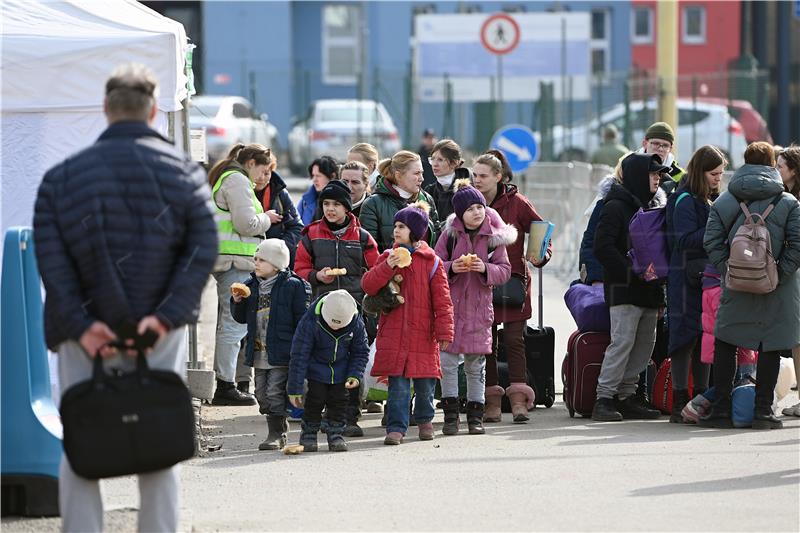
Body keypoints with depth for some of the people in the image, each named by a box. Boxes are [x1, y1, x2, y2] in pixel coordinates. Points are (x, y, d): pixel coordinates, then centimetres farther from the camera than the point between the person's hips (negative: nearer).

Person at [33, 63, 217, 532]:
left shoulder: (63, 177, 2)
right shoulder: (184, 171, 3)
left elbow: (50, 257, -9)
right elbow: (203, 250, -9)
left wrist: (80, 325, -12)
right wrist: (167, 315, -13)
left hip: (88, 334, 0)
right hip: (159, 334, 1)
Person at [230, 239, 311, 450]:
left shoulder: (293, 285, -8)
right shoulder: (251, 286, 11)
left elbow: (302, 320, -7)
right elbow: (241, 318, 19)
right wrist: (237, 302, -1)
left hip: (281, 353, -7)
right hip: (259, 353, 7)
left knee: (275, 393, -8)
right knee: (262, 394, 9)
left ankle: (276, 434, 0)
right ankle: (279, 426, 21)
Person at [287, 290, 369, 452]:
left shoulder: (356, 323, -21)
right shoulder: (310, 321, -30)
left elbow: (361, 352, -2)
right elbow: (299, 356, -23)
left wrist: (355, 375, -15)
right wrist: (295, 389, -21)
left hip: (340, 370, 3)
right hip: (316, 368, -3)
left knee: (338, 400, 1)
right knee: (315, 400, -8)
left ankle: (336, 434, 14)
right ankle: (308, 435, 7)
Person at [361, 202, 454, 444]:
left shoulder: (431, 261, 0)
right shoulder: (388, 257, 7)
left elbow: (442, 300, 0)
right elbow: (368, 286, -2)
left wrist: (444, 332, -6)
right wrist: (388, 267, -16)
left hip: (423, 333, -1)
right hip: (393, 334, 1)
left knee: (425, 383, 7)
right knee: (398, 384, -5)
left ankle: (424, 419, 29)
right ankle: (396, 427, -2)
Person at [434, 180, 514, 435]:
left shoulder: (494, 236, 2)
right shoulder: (450, 234, 1)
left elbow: (504, 270, 1)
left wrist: (485, 269, -18)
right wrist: (451, 268, -18)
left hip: (479, 306, 0)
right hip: (451, 305, 0)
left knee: (476, 364, 6)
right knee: (448, 360, -5)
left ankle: (475, 415, 15)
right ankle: (451, 413, 4)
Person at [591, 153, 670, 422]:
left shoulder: (654, 207, 18)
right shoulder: (616, 207, -7)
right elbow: (603, 247, -15)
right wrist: (631, 271, -20)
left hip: (649, 289, 8)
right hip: (623, 289, -8)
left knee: (645, 343, 6)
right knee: (622, 341, -13)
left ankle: (627, 395, 14)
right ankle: (604, 398, -11)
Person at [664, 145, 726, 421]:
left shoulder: (710, 199, 16)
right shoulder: (685, 200, -11)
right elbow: (685, 241, -19)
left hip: (707, 279, 8)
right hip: (687, 280, -8)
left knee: (706, 337, 9)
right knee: (686, 337, -7)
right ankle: (679, 403, -5)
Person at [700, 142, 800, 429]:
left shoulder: (724, 201, 4)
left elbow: (712, 241, -4)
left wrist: (728, 271, -1)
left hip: (736, 286, 1)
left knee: (724, 344, 11)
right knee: (770, 346, 6)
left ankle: (721, 409, 8)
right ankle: (763, 410, 4)